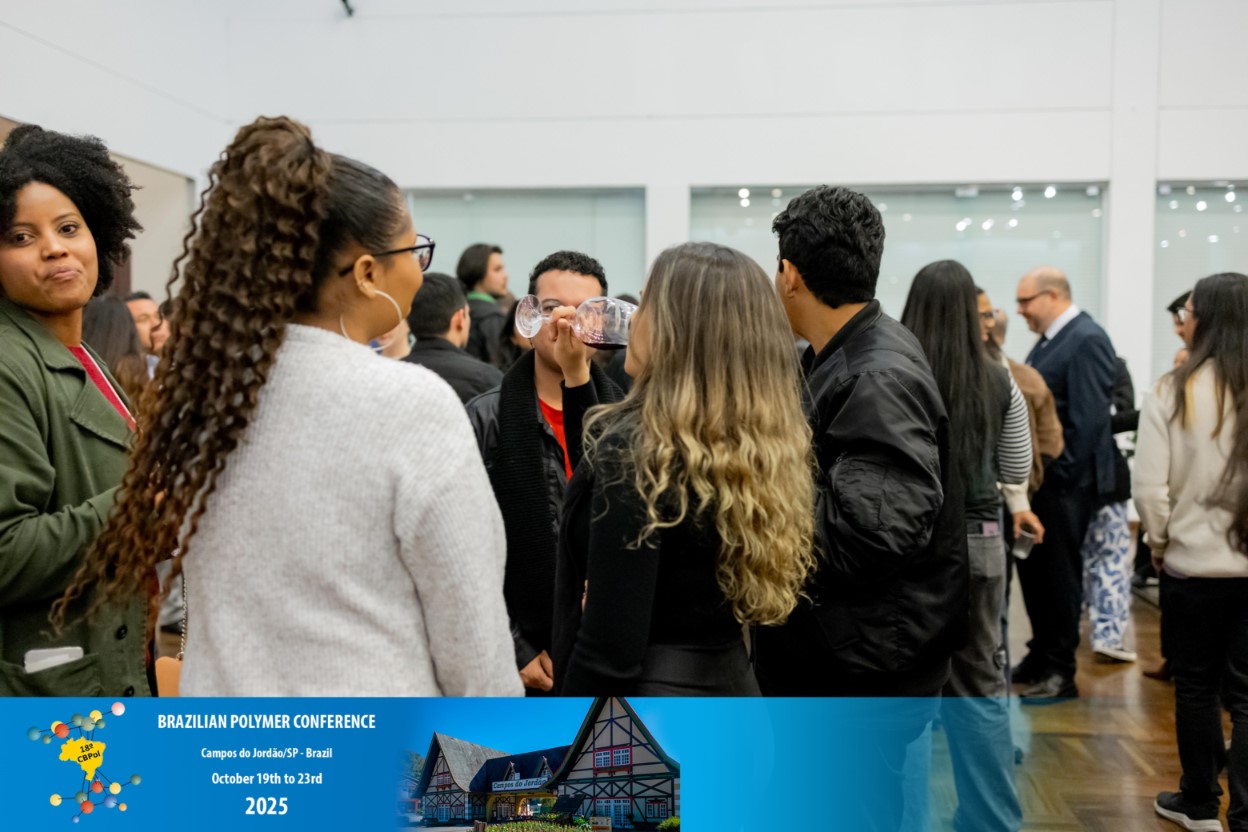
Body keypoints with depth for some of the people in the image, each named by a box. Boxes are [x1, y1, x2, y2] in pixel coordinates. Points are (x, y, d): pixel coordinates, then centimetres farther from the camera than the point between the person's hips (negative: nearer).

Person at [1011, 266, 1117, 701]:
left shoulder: (1087, 339, -15)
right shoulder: (1048, 339, 13)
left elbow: (1088, 417, -20)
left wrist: (1060, 472, -19)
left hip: (1065, 479, -9)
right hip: (1038, 474, 9)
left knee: (1059, 571, 2)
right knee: (1031, 564, 15)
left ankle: (1060, 672, 14)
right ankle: (1041, 654, 30)